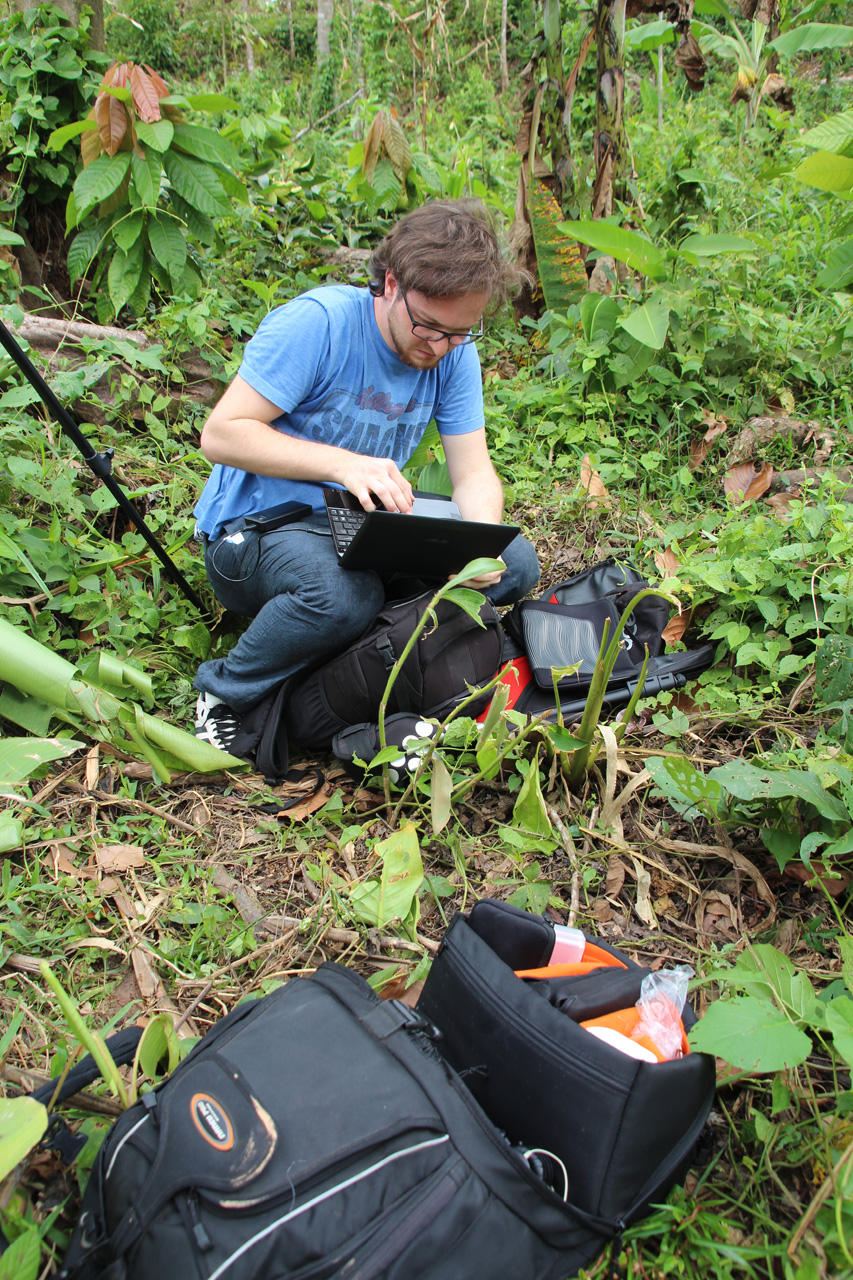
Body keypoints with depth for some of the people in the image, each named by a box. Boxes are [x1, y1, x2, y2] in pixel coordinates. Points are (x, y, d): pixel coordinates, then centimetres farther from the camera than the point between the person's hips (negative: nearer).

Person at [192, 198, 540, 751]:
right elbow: (221, 434, -21)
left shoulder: (455, 353, -2)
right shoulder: (318, 321, -19)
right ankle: (224, 693, -11)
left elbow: (474, 471, -3)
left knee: (515, 563, -10)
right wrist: (342, 463, -33)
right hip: (259, 526, -5)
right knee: (346, 594, -39)